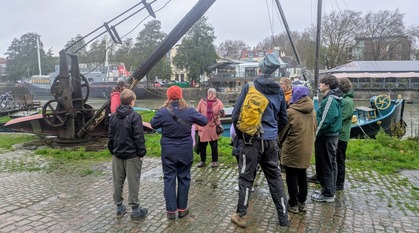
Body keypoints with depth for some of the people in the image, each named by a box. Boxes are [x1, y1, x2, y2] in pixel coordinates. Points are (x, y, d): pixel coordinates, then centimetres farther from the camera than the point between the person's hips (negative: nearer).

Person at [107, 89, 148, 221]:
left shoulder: (113, 116, 4)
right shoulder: (135, 116, -15)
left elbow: (111, 136, 9)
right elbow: (139, 137, -16)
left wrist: (112, 151, 18)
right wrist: (142, 153, -7)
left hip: (117, 154, 6)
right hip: (132, 155, -5)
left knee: (117, 182, 13)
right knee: (133, 183, 2)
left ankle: (119, 208, 24)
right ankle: (135, 211, 9)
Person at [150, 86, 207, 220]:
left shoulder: (163, 112, -13)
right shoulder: (189, 111, -11)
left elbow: (153, 124, 4)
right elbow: (204, 121, 0)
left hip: (168, 152, -1)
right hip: (185, 151, 1)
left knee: (169, 179, 9)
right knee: (184, 178, 13)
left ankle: (171, 210, 14)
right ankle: (182, 209, 22)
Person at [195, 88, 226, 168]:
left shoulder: (218, 102, -1)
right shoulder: (202, 102, -1)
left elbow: (222, 114, -8)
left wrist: (222, 112, -33)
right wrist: (196, 127, 2)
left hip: (214, 127, 0)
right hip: (203, 127, 1)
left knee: (214, 145, 8)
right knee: (202, 145, 8)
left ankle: (214, 160, 25)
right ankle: (202, 160, 26)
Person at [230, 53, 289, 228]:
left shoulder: (250, 87, -6)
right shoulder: (279, 90, 7)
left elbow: (236, 115, -7)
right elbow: (283, 119, 14)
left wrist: (240, 135, 7)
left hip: (252, 140, -4)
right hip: (271, 141, 4)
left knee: (246, 178, 5)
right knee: (275, 178, 14)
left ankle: (241, 216, 15)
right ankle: (284, 216, 23)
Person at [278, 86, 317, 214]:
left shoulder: (291, 112, -16)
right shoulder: (312, 111, 2)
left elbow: (283, 131, -8)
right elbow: (314, 129, 11)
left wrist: (280, 144, 9)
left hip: (292, 150, -6)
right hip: (306, 150, 6)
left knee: (292, 177, 6)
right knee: (302, 175, 17)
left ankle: (293, 204, 12)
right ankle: (302, 202, 25)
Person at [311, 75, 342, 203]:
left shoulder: (330, 100, -19)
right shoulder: (335, 98, 11)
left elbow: (326, 120, -27)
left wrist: (317, 134, -16)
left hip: (325, 137, -10)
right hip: (333, 135, 10)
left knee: (325, 166, 0)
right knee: (331, 164, 18)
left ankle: (327, 194, 10)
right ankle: (330, 190, 31)